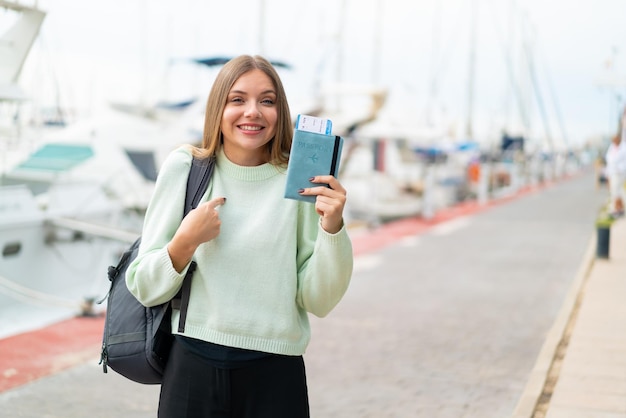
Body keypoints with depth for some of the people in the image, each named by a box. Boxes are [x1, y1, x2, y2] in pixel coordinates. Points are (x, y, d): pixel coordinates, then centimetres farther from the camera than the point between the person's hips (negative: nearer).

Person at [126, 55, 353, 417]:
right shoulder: (184, 167, -3)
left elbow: (319, 302, -5)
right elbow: (145, 288, -1)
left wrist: (332, 228, -18)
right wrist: (186, 240, -17)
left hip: (275, 374, 0)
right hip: (192, 368, 1)